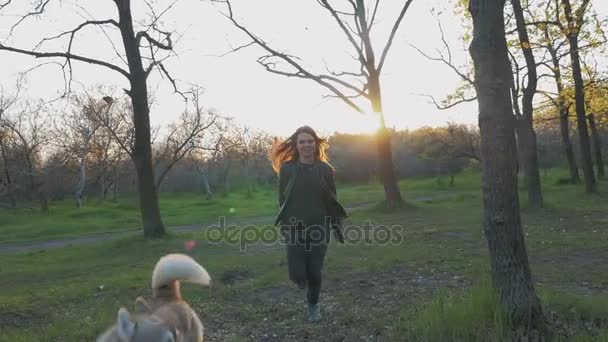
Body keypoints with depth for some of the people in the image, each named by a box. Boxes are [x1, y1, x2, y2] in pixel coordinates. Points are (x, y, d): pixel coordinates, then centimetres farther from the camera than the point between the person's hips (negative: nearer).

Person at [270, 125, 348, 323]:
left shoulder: (325, 169, -2)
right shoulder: (287, 168, -4)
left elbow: (333, 201, 3)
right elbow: (282, 199, 1)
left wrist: (337, 228, 2)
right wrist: (283, 226, -2)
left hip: (319, 227, 1)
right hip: (295, 228, 0)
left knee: (315, 272, 5)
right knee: (297, 274, -5)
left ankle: (313, 306, 33)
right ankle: (302, 278, 34)